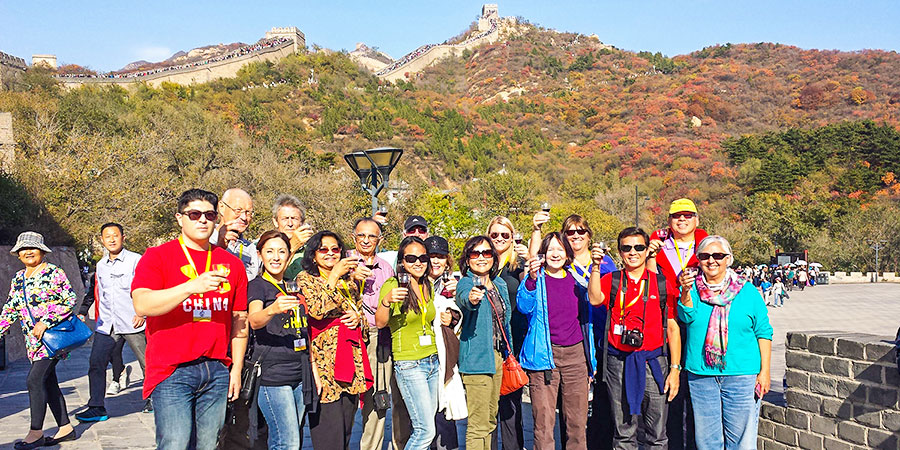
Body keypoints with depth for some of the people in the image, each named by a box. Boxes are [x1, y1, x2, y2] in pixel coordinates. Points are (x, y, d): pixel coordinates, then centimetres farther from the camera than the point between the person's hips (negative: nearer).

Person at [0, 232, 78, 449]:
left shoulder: (54, 273, -7)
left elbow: (70, 301, -13)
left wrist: (45, 322, -19)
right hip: (33, 340, 7)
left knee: (35, 380, -12)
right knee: (48, 382, 8)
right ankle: (65, 428, 16)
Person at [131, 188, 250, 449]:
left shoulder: (231, 264, 12)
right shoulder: (158, 257, 1)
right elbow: (141, 305, -15)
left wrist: (237, 368, 11)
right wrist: (192, 286, -25)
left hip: (218, 371, 4)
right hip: (172, 371, -4)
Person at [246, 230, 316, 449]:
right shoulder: (257, 286, -3)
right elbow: (254, 321, -24)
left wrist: (314, 371, 18)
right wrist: (272, 310, -45)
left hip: (300, 374, 6)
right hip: (272, 374, -6)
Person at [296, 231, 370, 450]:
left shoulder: (350, 279, 17)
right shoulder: (305, 279, 0)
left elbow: (361, 308, 25)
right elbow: (318, 310, -16)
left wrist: (358, 316, 2)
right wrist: (335, 274, -17)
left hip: (350, 357, 6)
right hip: (323, 359, -6)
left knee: (346, 430, 9)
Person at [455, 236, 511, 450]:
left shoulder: (499, 284, 10)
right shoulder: (466, 282, -11)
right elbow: (464, 298, -35)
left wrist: (508, 353, 16)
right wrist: (471, 298, -58)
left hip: (497, 356, 7)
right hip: (476, 359, -7)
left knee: (490, 420, 18)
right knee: (478, 424, -5)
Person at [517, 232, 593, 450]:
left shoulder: (577, 280, 13)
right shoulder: (536, 279, 3)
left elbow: (586, 317, 19)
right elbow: (525, 307, -13)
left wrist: (591, 358, 18)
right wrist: (532, 278, -28)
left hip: (576, 354, 3)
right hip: (544, 356, -3)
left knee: (577, 420, 6)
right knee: (543, 421, -4)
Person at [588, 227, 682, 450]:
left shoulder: (663, 284, 5)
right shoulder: (611, 281, 6)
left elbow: (673, 328, 5)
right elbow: (595, 299, -15)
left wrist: (675, 369, 0)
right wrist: (596, 266, -19)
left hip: (653, 362, 0)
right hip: (619, 363, 0)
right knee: (624, 432, 7)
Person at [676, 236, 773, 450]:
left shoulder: (748, 292, 4)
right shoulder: (692, 289, 6)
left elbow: (763, 333, 5)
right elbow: (687, 316, -12)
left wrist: (764, 371, 0)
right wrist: (686, 292, -30)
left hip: (741, 376, -1)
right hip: (700, 376, 1)